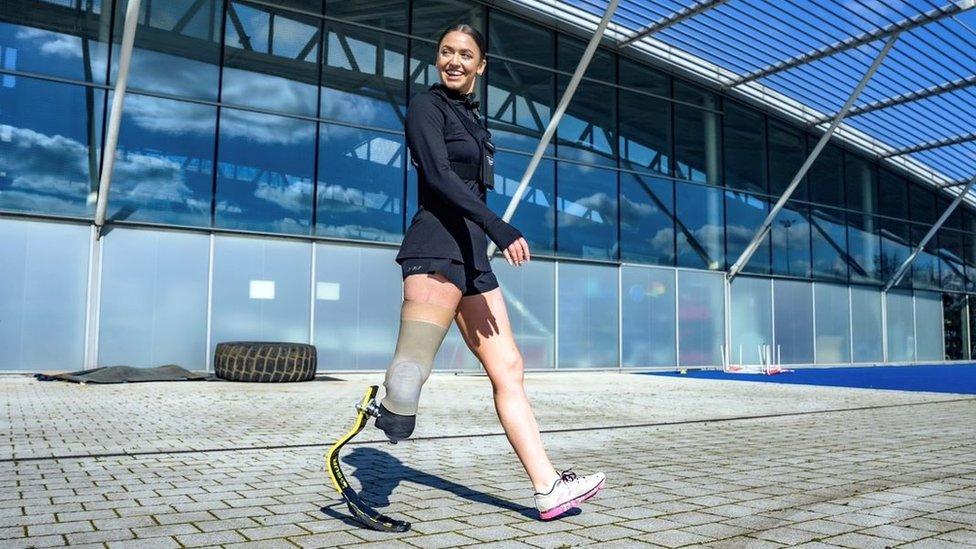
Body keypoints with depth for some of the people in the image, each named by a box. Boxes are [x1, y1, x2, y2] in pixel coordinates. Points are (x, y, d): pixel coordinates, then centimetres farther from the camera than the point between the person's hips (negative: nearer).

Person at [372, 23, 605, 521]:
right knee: (410, 376, -22)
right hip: (436, 251, -7)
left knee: (508, 369, 4)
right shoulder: (427, 106, 1)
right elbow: (438, 176, -15)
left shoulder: (470, 117, 24)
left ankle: (548, 488, 7)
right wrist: (499, 228, -25)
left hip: (471, 257, 8)